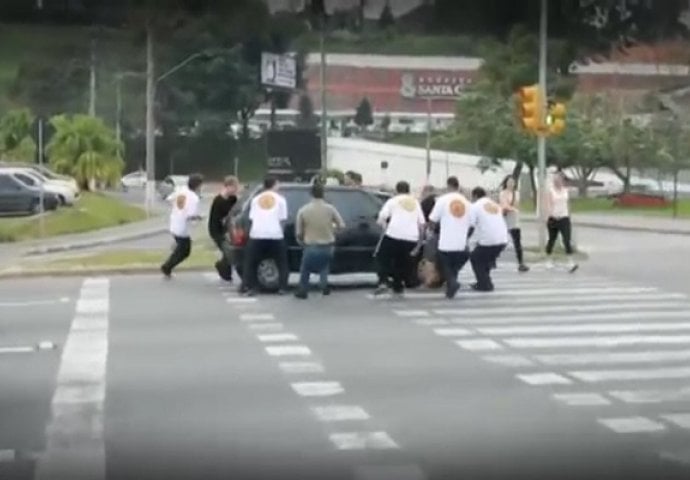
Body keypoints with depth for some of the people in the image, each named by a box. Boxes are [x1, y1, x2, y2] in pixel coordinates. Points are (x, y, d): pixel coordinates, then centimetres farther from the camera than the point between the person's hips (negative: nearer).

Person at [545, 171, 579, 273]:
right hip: (553, 219, -2)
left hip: (564, 219, 2)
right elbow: (547, 204, -14)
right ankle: (548, 260, 29)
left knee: (567, 240, -11)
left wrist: (569, 216, 20)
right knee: (552, 240, 10)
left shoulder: (565, 190, 9)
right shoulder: (550, 191, -4)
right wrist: (548, 216, -27)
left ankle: (571, 263, -19)